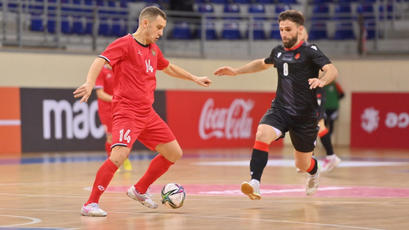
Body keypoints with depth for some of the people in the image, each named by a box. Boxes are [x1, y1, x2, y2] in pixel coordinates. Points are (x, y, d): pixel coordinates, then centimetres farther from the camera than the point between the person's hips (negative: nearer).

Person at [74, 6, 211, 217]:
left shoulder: (153, 49, 16)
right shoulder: (125, 44, -8)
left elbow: (168, 68, 35)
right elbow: (100, 61, -22)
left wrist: (194, 78, 41)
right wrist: (89, 83, -40)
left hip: (147, 114, 9)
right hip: (127, 111, -8)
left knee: (174, 153, 11)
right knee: (119, 155, -27)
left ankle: (139, 190, 26)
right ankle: (90, 204, -19)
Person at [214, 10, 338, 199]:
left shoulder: (310, 51, -9)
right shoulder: (278, 52, 9)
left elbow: (332, 70, -25)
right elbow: (263, 63, 33)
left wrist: (321, 81, -47)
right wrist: (236, 71, 27)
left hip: (305, 115, -4)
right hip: (280, 109, 4)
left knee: (303, 165, 9)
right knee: (262, 134, -29)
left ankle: (314, 172, 48)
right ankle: (254, 183, -33)